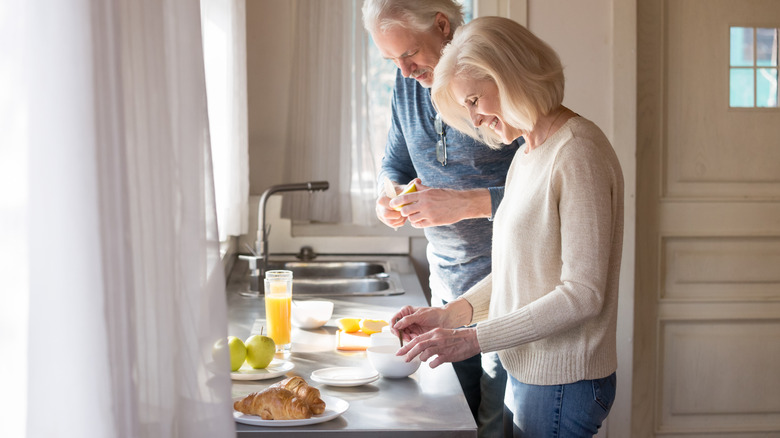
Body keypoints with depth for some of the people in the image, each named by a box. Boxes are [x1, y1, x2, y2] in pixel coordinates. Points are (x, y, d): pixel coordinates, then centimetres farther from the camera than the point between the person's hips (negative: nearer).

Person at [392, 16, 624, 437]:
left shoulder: (578, 152, -17)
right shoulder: (526, 155, 13)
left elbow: (583, 294, -21)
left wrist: (472, 339, -21)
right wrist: (450, 314, 3)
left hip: (562, 382, -8)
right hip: (526, 372, 8)